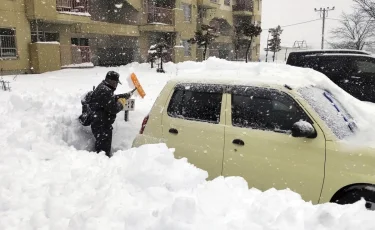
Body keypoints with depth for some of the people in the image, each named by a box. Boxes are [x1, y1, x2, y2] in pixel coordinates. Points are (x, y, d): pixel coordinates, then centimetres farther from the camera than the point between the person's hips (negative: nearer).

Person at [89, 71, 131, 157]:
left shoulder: (102, 87, 11)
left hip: (99, 123, 11)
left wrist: (125, 95, 24)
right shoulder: (105, 91, -23)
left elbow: (113, 98, 25)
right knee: (104, 147, -5)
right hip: (102, 125, -11)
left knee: (100, 147, 22)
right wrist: (121, 103, -7)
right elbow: (113, 109, -25)